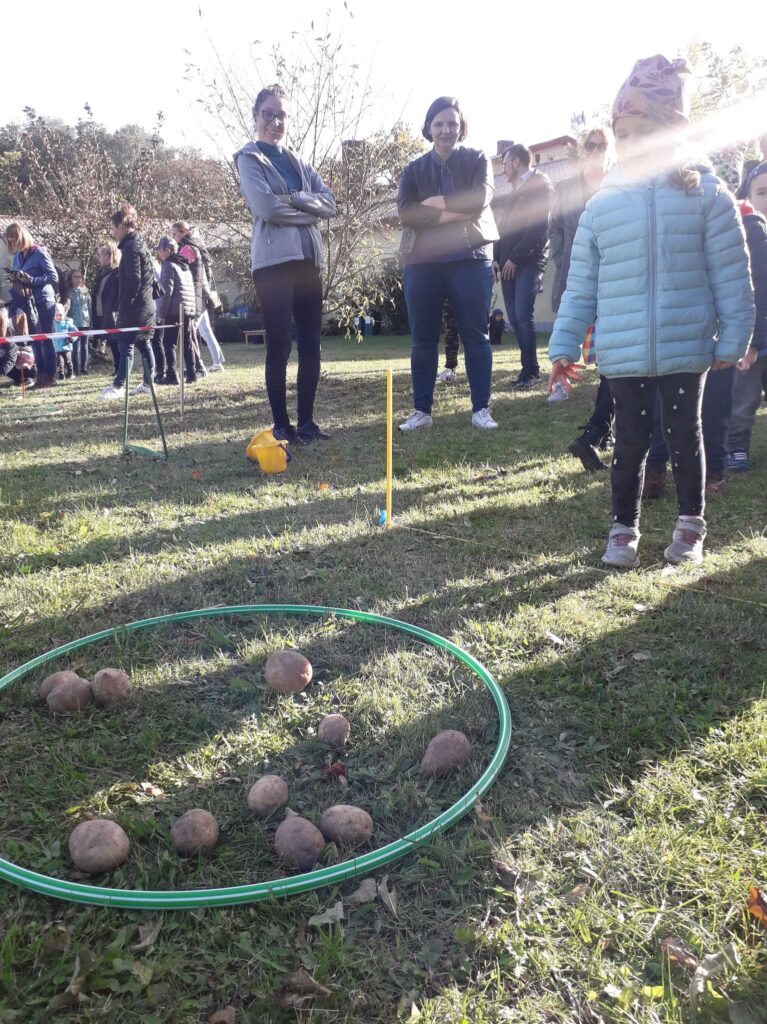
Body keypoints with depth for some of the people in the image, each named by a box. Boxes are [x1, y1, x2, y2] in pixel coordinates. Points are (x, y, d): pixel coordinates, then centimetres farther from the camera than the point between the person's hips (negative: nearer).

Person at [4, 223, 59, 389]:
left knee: (45, 339, -2)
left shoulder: (39, 252, -9)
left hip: (43, 302, -7)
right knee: (34, 340, 7)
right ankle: (41, 375, 12)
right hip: (27, 303, 7)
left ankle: (50, 376, 2)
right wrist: (14, 279, -4)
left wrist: (30, 279, -21)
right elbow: (18, 278, 19)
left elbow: (54, 277, -14)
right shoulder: (17, 256, 11)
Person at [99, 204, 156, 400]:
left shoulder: (131, 247, -13)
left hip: (135, 307, -10)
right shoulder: (140, 244, 17)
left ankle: (118, 386, -5)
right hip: (146, 306, 10)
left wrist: (124, 307, -17)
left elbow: (133, 281, -20)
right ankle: (148, 384, 14)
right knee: (144, 345, 10)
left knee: (125, 346, -7)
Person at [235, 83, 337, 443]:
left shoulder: (298, 161, 20)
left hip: (308, 259, 6)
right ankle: (281, 425, 1)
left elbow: (329, 203, 8)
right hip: (274, 260, -6)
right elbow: (266, 208, -13)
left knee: (311, 344, 4)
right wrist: (309, 211, -1)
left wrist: (296, 199, -8)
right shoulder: (249, 159, 3)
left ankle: (306, 421, 12)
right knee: (279, 345, -6)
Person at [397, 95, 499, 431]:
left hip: (470, 259, -2)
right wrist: (454, 213, -13)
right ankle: (421, 410, 12)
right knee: (422, 339, 4)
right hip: (422, 263, 2)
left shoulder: (477, 160, 8)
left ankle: (481, 409, 5)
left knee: (475, 335, 0)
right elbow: (406, 214, -6)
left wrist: (434, 202, -6)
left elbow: (478, 202, -11)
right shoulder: (414, 169, 12)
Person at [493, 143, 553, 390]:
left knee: (523, 317, -14)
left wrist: (515, 258, -14)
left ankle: (531, 372, -9)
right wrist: (497, 258, 7)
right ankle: (529, 370, 8)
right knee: (515, 319, 3)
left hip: (529, 262, -7)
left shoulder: (540, 184, -1)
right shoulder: (513, 192, 24)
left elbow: (537, 227, -12)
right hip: (508, 264, 8)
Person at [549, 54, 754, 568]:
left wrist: (733, 339, -4)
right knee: (630, 440, 7)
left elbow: (732, 276, -1)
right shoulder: (602, 205, 3)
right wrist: (564, 346, 3)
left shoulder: (706, 195, -2)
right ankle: (624, 527, 21)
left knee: (685, 434, 11)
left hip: (687, 349, -1)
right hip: (624, 354, 1)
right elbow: (580, 286, 6)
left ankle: (691, 524, 28)